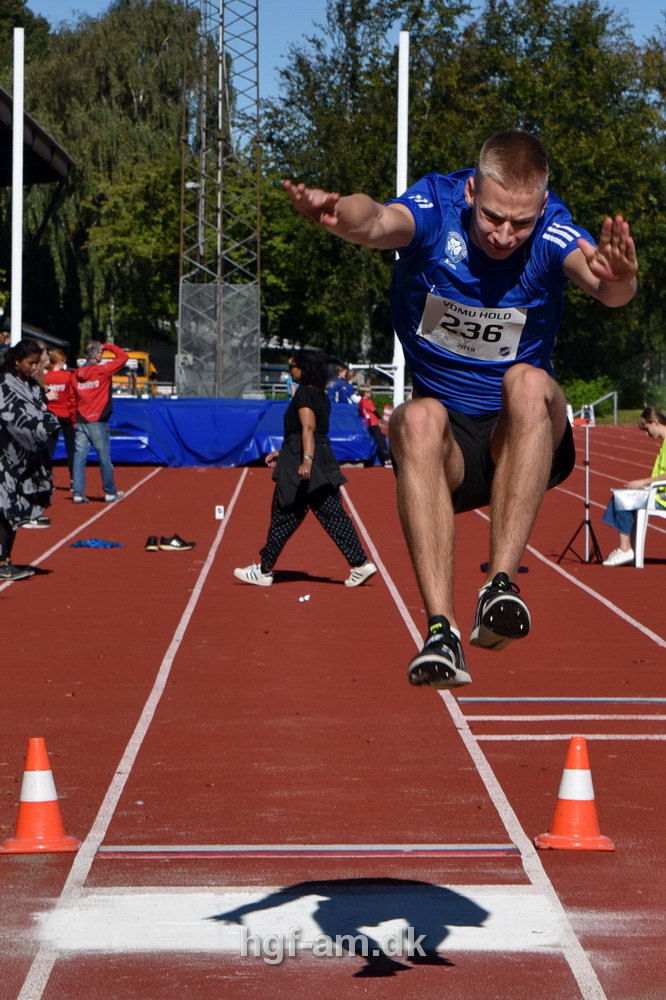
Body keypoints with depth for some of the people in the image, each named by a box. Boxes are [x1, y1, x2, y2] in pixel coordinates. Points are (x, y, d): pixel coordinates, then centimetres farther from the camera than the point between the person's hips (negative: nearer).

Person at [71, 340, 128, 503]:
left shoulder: (76, 374, 6)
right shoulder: (102, 370, -9)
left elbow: (72, 399, 10)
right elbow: (123, 356, -3)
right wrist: (108, 346, 11)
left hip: (81, 421, 5)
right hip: (98, 422, -5)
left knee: (79, 457, 3)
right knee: (104, 457, 5)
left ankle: (77, 493, 0)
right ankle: (110, 492, 12)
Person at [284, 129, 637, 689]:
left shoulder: (551, 229, -14)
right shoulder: (437, 207, -14)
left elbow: (597, 275, -36)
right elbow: (381, 222, -37)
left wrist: (616, 280, -61)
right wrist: (345, 215, -62)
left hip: (520, 438, 0)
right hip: (447, 447, 0)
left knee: (529, 384, -32)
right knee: (418, 418, -33)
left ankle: (501, 584, -36)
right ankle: (441, 630, -42)